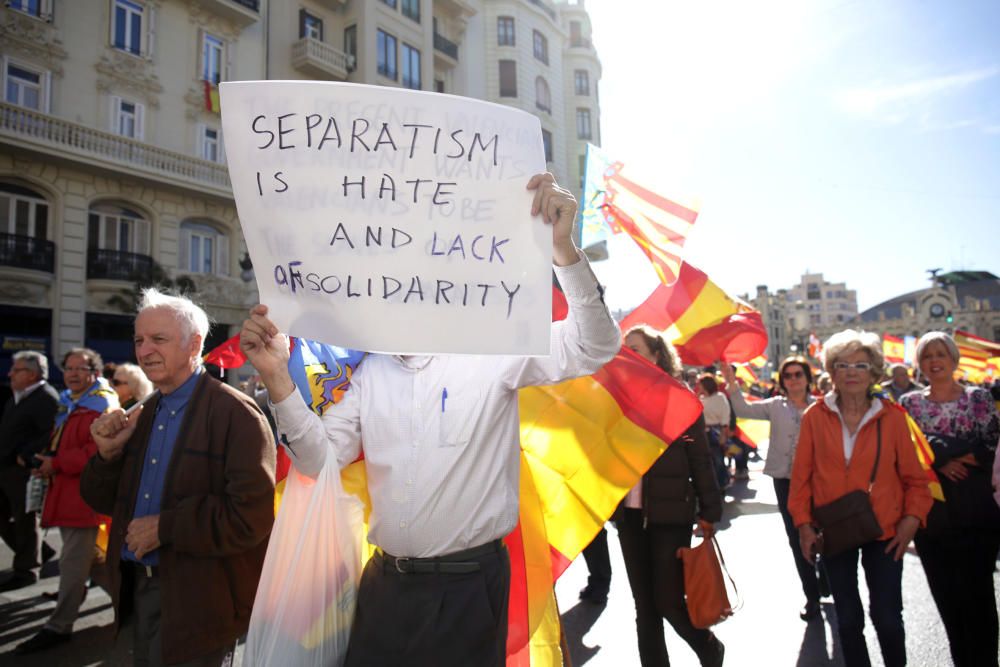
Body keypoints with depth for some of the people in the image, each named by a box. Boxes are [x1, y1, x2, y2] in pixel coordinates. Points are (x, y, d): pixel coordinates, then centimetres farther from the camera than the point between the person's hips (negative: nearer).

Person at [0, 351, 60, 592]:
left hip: (24, 471, -10)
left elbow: (51, 435, -26)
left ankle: (25, 570, 15)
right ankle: (30, 553, 32)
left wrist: (26, 456, -23)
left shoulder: (46, 398, -18)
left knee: (24, 520, 2)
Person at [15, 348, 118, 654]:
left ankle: (59, 626, 3)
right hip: (65, 490, 9)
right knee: (79, 554, 24)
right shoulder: (68, 403, 15)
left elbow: (98, 451, -24)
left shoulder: (102, 406, -14)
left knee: (73, 559, -3)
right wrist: (45, 459, 8)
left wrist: (56, 464, -18)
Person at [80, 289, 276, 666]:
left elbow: (252, 515, -25)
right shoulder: (144, 415, 7)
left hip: (199, 600, -7)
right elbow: (105, 502, 12)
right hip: (139, 590, 8)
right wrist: (108, 453, -6)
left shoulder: (234, 412, -18)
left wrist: (165, 527, -19)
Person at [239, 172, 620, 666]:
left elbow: (593, 348, -18)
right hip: (384, 583, 5)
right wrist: (276, 379, -14)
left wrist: (562, 247, -33)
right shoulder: (371, 370, 7)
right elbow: (320, 458, 2)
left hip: (468, 586, -4)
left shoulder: (491, 353, -9)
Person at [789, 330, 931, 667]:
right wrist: (803, 524, -4)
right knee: (847, 618, 13)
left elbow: (913, 476, 1)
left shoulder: (892, 416, -4)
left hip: (884, 531, 0)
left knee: (887, 617, 5)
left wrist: (912, 518, -10)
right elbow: (802, 475, -1)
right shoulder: (814, 417, -5)